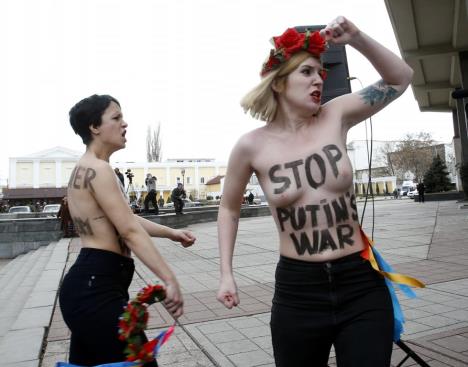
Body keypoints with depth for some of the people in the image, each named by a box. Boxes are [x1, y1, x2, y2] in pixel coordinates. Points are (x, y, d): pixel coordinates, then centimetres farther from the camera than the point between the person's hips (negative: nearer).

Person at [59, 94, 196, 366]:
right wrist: (169, 279, -23)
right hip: (97, 287, -11)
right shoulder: (98, 169, -15)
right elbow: (130, 230, -22)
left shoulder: (85, 168, 17)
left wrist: (172, 233, 20)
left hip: (91, 283, 11)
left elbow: (127, 219, 21)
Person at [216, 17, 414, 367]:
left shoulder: (334, 117, -2)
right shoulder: (252, 146, -7)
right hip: (297, 290, 0)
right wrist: (226, 274, 3)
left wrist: (357, 38, -9)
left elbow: (400, 78, 6)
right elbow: (229, 209, 7)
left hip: (362, 285, 1)